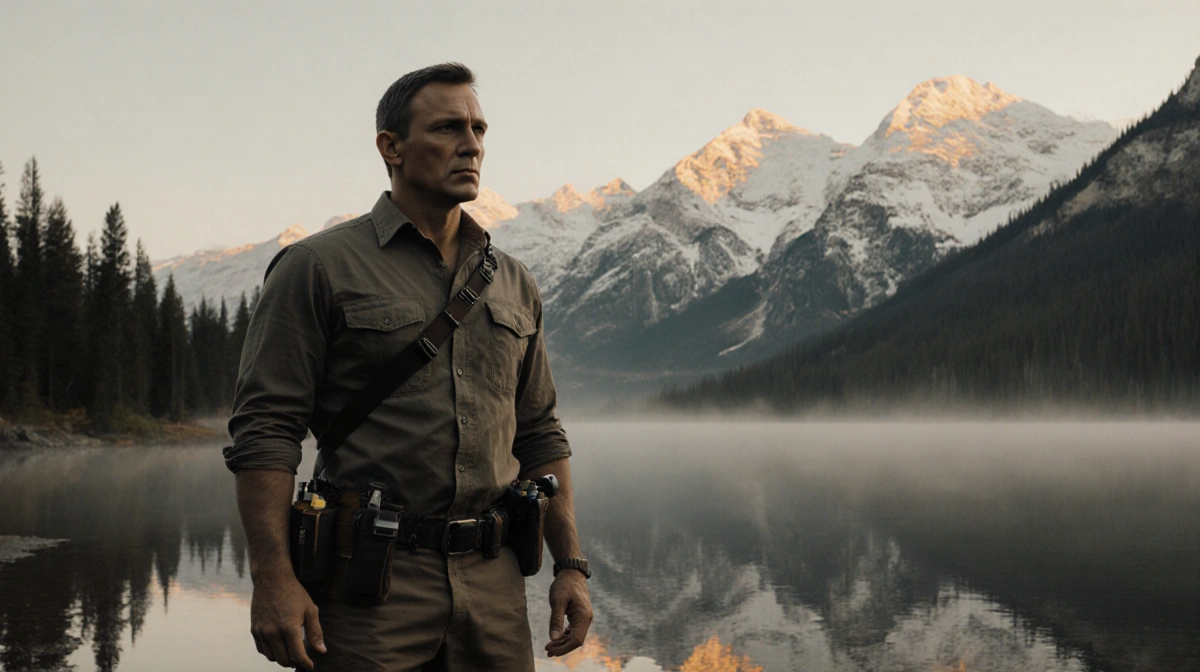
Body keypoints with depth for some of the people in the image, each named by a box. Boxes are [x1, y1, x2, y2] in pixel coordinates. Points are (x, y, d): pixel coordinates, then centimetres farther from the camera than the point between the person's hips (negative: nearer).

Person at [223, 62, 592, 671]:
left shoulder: (514, 284, 14)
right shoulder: (318, 268, -1)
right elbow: (264, 431, -7)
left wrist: (570, 565, 11)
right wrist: (273, 577, -15)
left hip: (493, 591, 5)